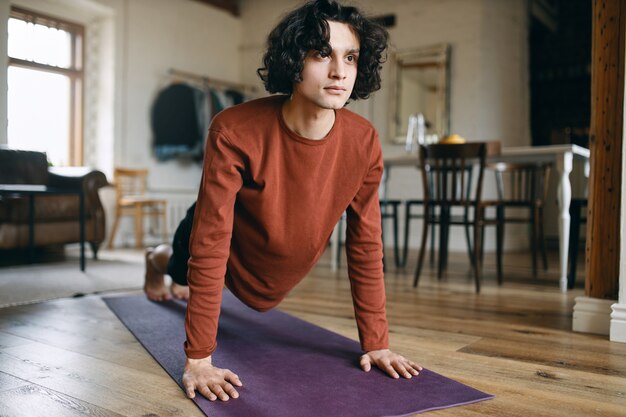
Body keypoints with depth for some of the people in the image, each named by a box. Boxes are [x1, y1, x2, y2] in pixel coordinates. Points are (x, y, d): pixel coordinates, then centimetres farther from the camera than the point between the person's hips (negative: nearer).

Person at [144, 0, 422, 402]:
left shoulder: (364, 142, -29)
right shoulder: (235, 132, -39)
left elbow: (366, 245, -19)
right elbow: (211, 245, -36)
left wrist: (376, 342, -15)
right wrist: (198, 358, -33)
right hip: (230, 258, -4)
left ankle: (184, 282, 71)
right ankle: (161, 261, 70)